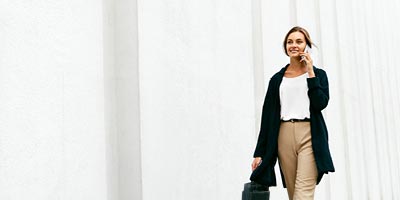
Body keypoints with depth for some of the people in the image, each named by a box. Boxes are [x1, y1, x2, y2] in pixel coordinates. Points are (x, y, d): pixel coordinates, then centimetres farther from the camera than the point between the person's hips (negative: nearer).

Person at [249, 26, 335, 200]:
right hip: (284, 136, 3)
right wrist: (259, 152, 5)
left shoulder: (318, 74, 9)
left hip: (309, 136, -3)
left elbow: (321, 103, -8)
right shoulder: (278, 78, 12)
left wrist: (310, 73, -5)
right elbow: (267, 116, 9)